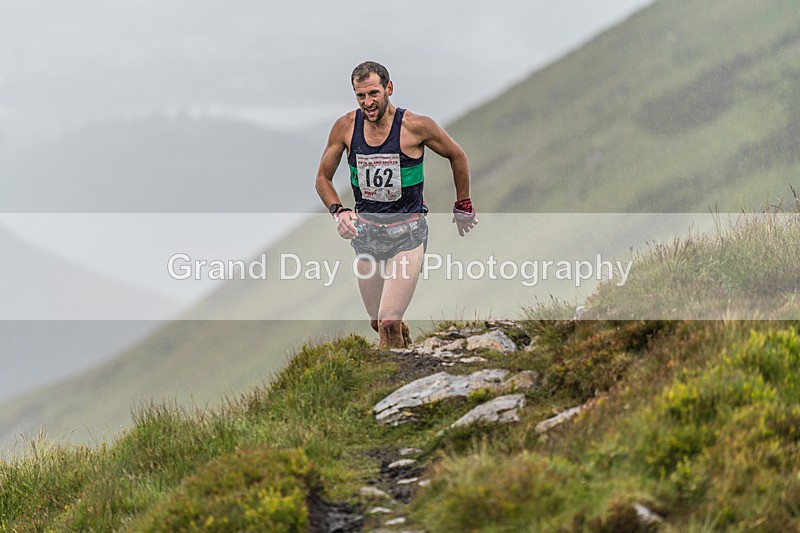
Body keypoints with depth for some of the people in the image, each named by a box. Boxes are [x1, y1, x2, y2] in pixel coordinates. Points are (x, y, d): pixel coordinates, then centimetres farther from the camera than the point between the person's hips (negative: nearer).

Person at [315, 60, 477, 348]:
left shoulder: (416, 127, -14)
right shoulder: (346, 127, -4)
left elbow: (457, 156, 5)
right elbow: (323, 178, 9)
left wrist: (463, 206, 14)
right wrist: (339, 211, -10)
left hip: (407, 233, -4)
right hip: (365, 232, 4)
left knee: (389, 324, -18)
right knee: (377, 322, 14)